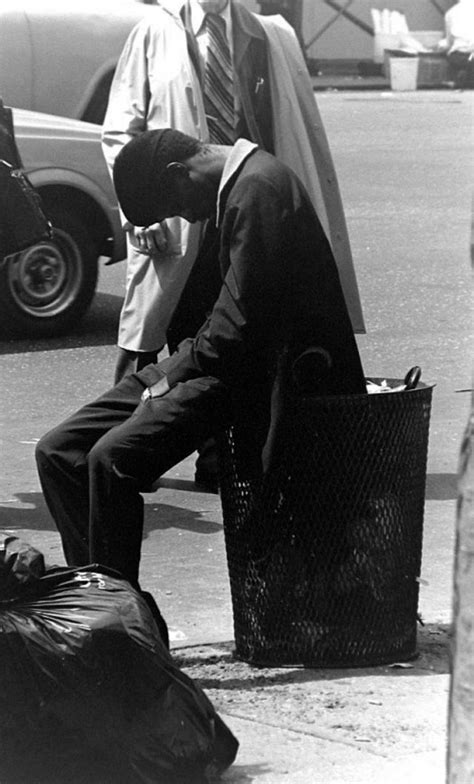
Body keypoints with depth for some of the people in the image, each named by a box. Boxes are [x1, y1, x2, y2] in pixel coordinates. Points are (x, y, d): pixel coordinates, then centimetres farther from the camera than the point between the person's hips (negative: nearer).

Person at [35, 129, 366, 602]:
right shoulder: (238, 184, 14)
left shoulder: (257, 190, -17)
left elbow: (244, 321, -22)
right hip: (228, 359, 10)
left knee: (113, 459, -26)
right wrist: (179, 364, 7)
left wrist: (177, 375, -12)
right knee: (59, 453, 0)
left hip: (259, 368, -10)